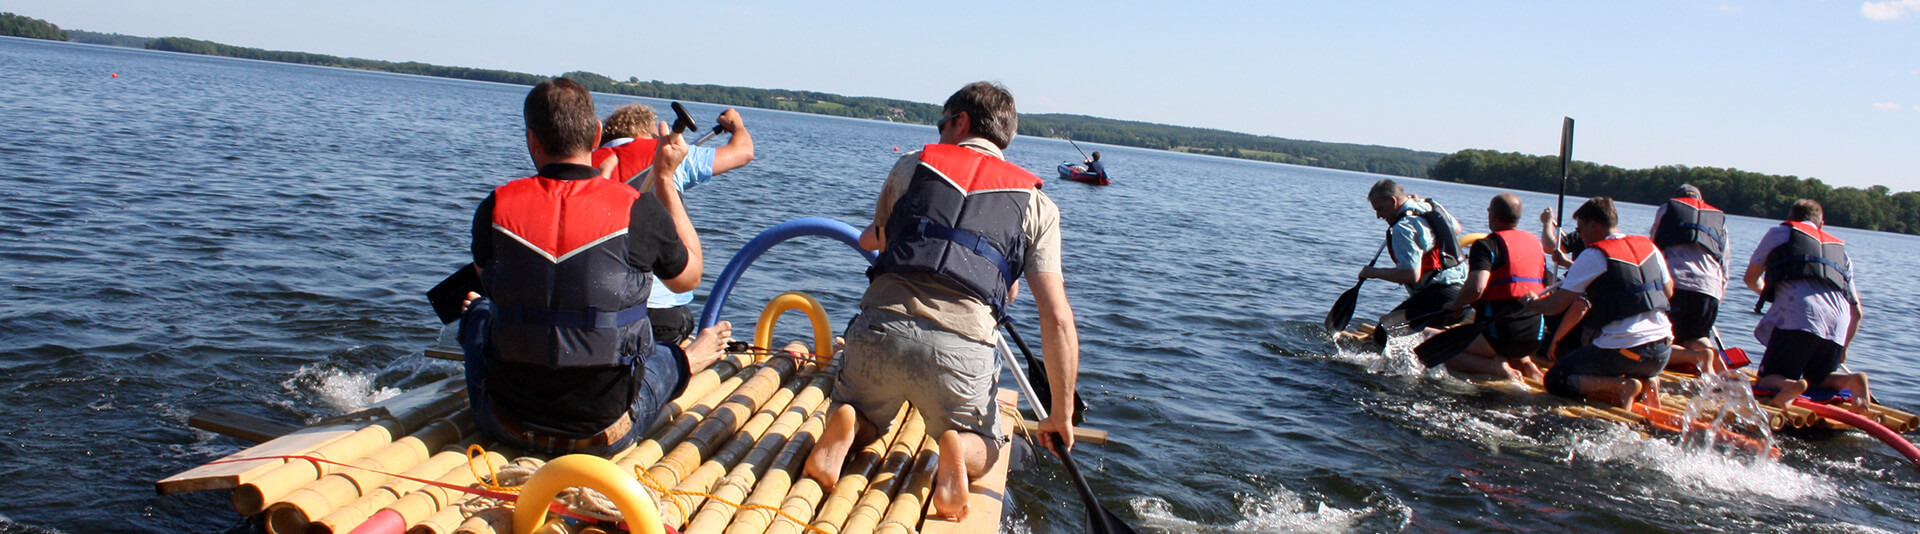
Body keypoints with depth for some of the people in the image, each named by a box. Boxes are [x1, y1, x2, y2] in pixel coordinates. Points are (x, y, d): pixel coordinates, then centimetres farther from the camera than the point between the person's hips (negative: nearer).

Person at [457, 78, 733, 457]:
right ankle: (686, 364, 63)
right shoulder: (638, 210, -14)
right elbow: (688, 277, 7)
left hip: (507, 429, 2)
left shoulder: (495, 208, -9)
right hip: (606, 436, -1)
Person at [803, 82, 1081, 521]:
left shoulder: (911, 167, 15)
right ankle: (956, 449, -7)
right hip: (961, 351, -1)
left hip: (879, 330, 1)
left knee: (865, 422, 31)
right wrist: (1061, 414, 10)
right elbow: (1057, 320, 4)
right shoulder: (1037, 205, 12)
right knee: (984, 449, 28)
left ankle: (847, 425, -4)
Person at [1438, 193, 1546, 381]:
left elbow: (1475, 288, -23)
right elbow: (1547, 286, 24)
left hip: (1499, 334, -7)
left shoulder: (1486, 245, -9)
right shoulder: (1536, 242, 13)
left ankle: (1495, 366, -13)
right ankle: (1524, 362, 9)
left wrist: (1455, 305, -5)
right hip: (1535, 338, 7)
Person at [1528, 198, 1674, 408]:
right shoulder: (1649, 246, 10)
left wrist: (1528, 304, 14)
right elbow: (1668, 291, 23)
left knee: (1556, 380, 4)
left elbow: (1555, 306, -6)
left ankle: (1622, 387, -13)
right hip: (1663, 351, 7)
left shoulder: (1593, 255, -9)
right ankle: (1647, 382, 5)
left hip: (1623, 350, -7)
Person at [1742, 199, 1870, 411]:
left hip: (1798, 317, -4)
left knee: (1768, 379, 1)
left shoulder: (1780, 232, 20)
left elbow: (1751, 279, 27)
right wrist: (1843, 348, 41)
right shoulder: (1840, 249, 31)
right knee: (1818, 378, 24)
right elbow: (1857, 311, 29)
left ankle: (1789, 386, -32)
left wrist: (1771, 293, 49)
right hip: (1837, 326, 4)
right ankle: (1851, 380, -8)